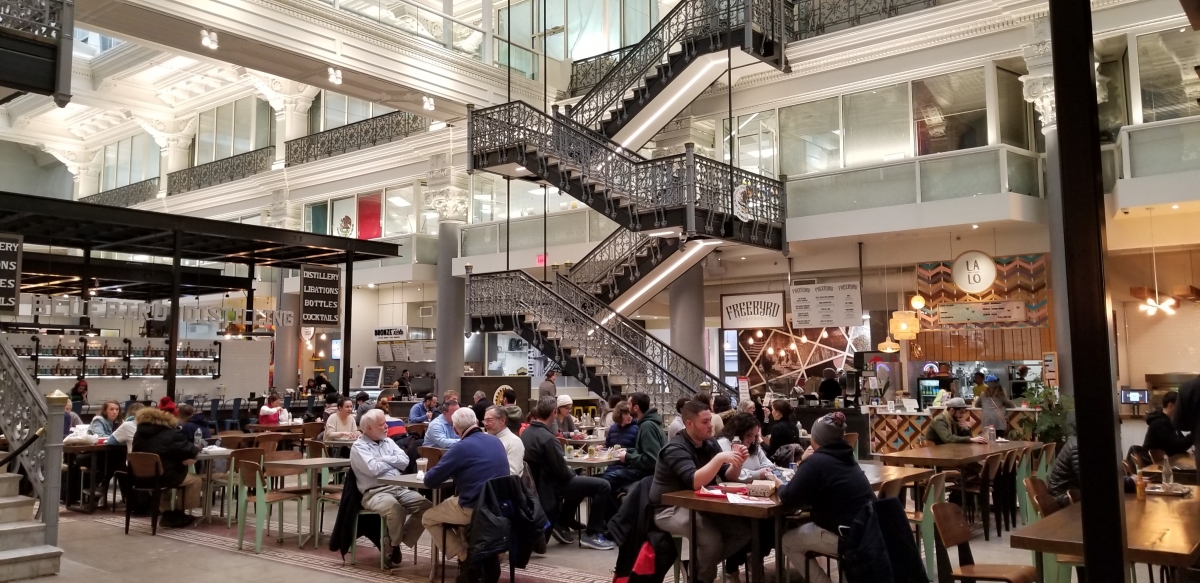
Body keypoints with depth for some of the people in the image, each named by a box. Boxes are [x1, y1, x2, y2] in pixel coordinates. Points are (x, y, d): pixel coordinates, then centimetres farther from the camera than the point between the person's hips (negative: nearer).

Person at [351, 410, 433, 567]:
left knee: (427, 506, -14)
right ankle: (393, 546, -9)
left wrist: (384, 459, -4)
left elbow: (404, 461, 8)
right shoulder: (359, 447, -1)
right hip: (375, 492, -7)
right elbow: (373, 469, -16)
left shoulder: (388, 442, 19)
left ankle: (394, 542, -3)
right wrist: (394, 462, 1)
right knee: (394, 507, -38)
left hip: (400, 488, 7)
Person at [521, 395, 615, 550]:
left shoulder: (526, 433, 2)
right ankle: (591, 534, -3)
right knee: (602, 486, -10)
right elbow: (562, 472, -23)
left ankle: (561, 522, 29)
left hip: (538, 483, 10)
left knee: (579, 480, 32)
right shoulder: (547, 438, -26)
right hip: (550, 485, -10)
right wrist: (573, 474, -1)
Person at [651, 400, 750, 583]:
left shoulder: (710, 443, 5)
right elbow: (695, 482, -32)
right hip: (671, 509, -8)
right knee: (712, 537, -31)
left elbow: (729, 477, 2)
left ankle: (699, 565, 5)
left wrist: (737, 463, -18)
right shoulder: (676, 448, -19)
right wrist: (720, 458, -35)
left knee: (744, 528, -10)